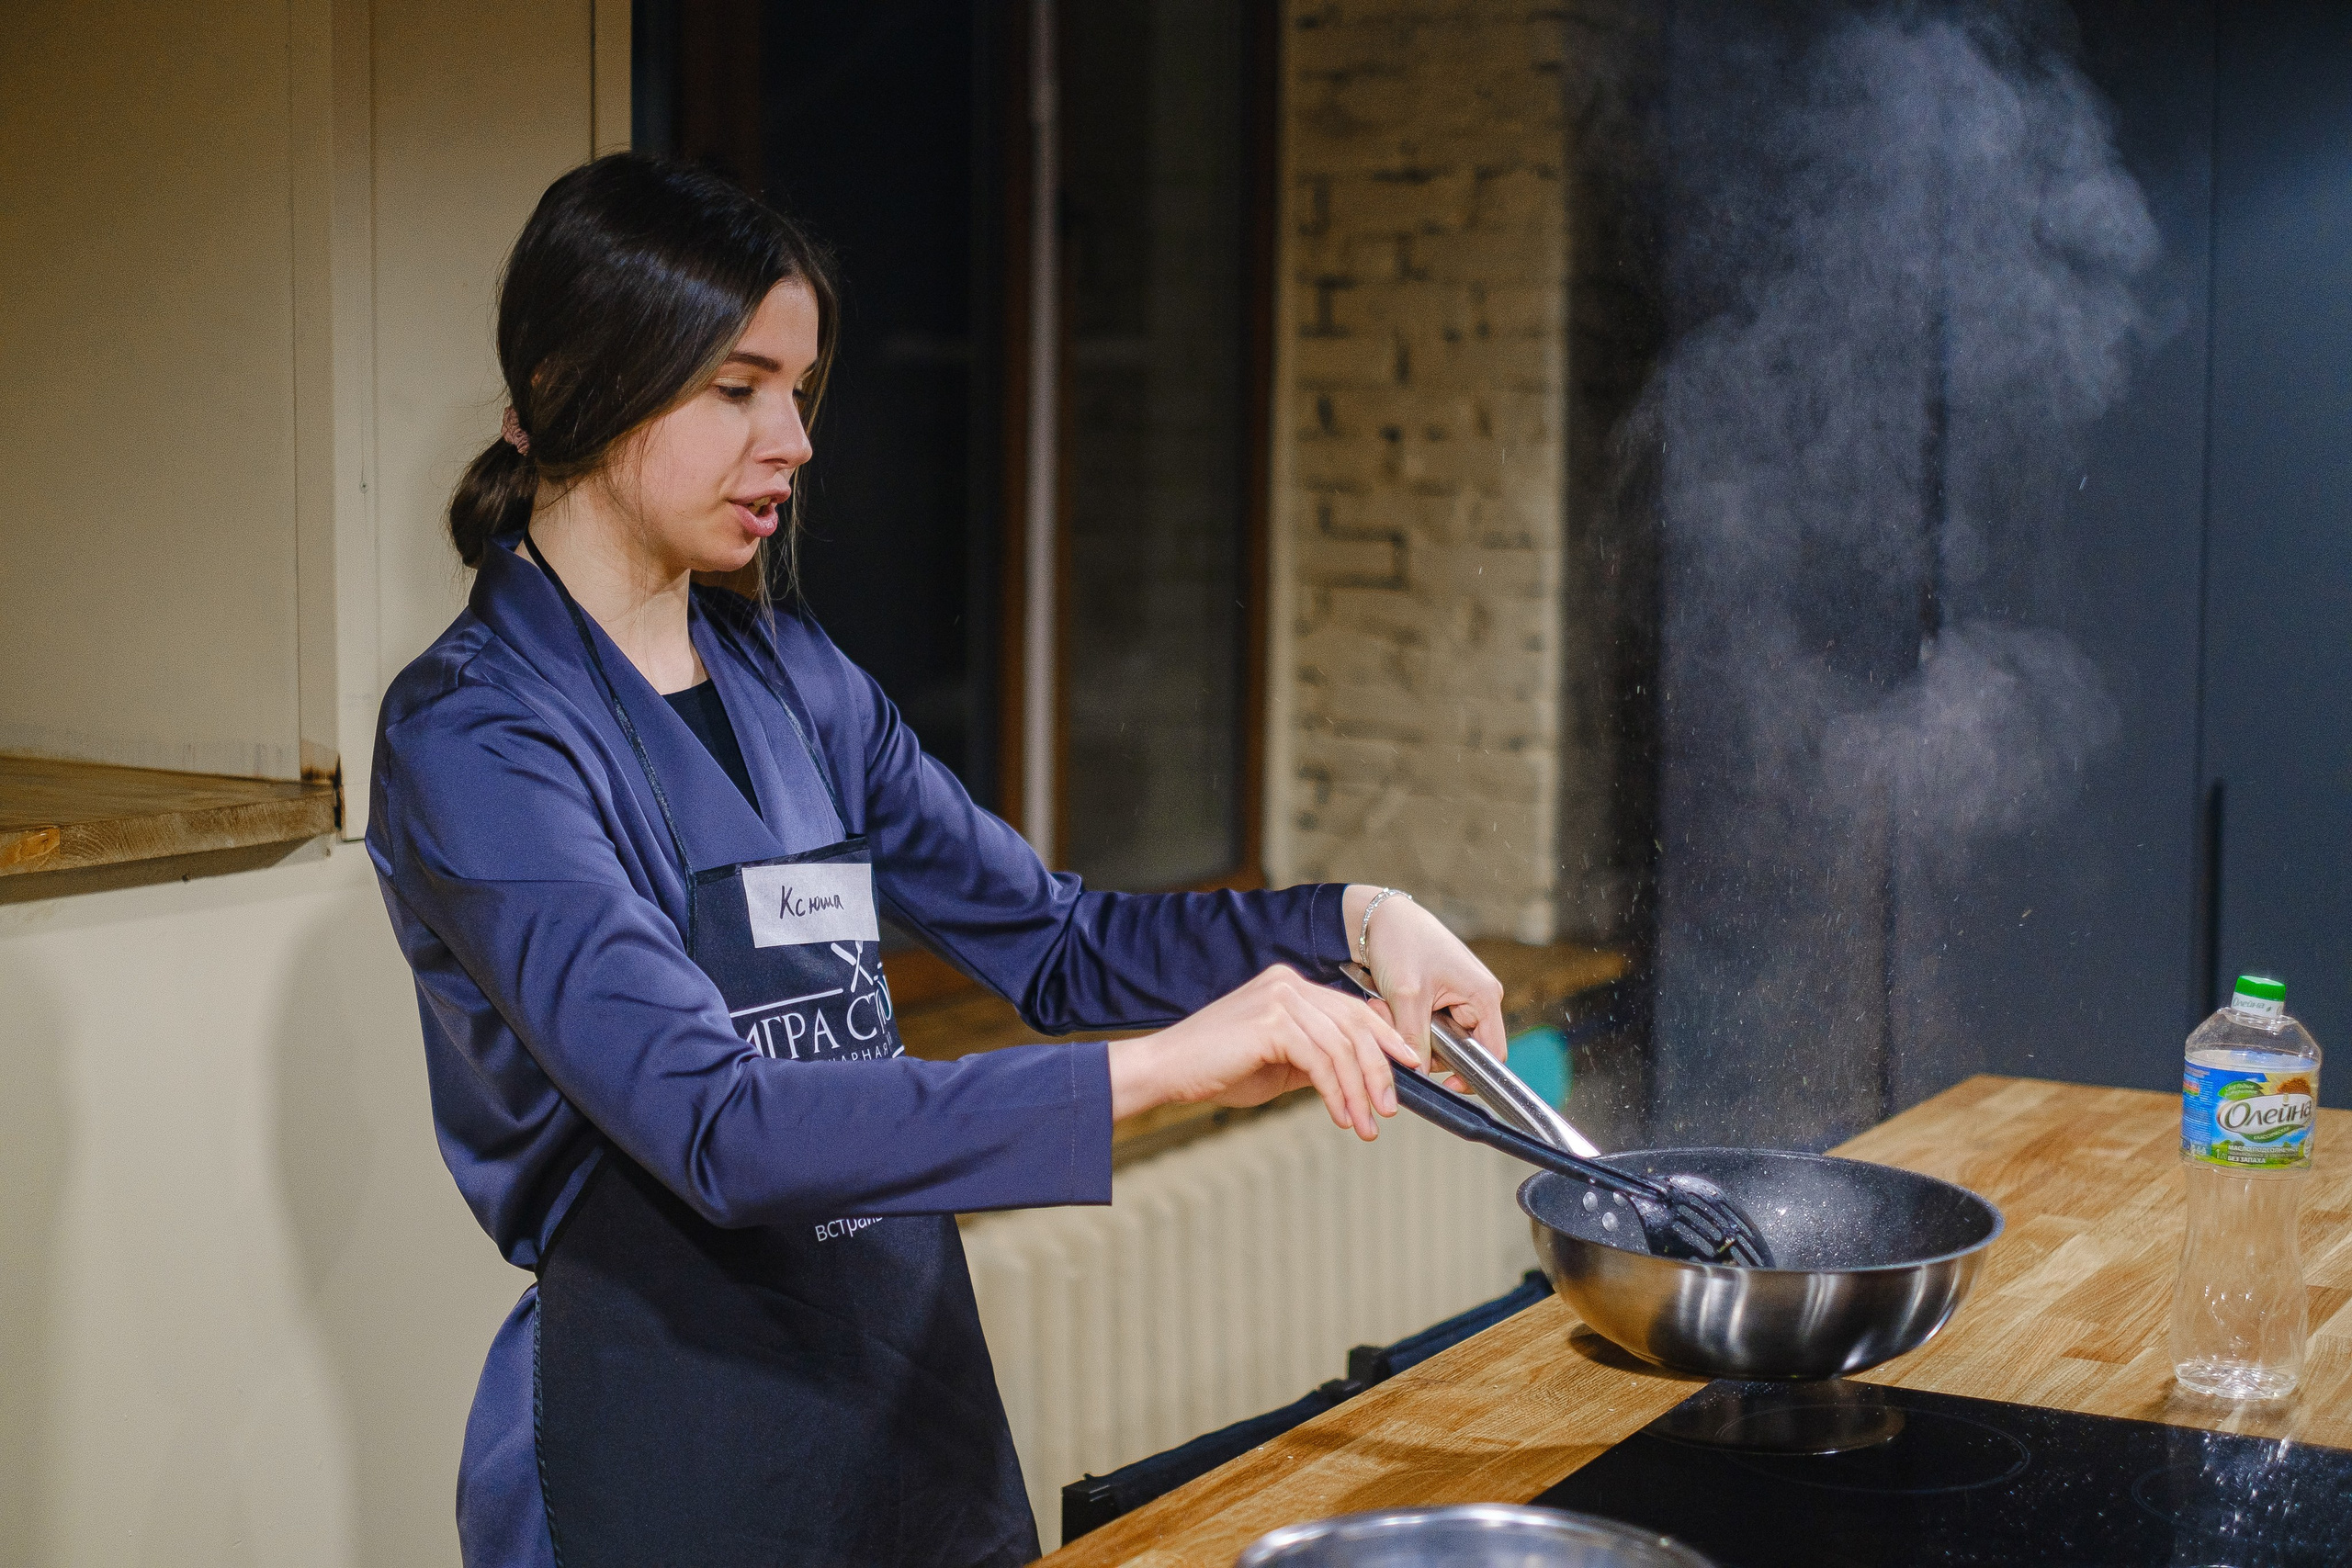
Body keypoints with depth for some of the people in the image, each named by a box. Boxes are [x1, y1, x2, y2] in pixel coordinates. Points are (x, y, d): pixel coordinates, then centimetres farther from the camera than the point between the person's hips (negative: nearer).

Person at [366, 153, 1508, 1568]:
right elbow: (719, 1127, -28)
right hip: (664, 1451, -7)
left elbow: (1055, 942, 10)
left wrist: (1350, 922, -5)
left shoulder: (791, 678, 7)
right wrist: (1157, 1067, -32)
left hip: (916, 1399, 7)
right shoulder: (476, 735, -16)